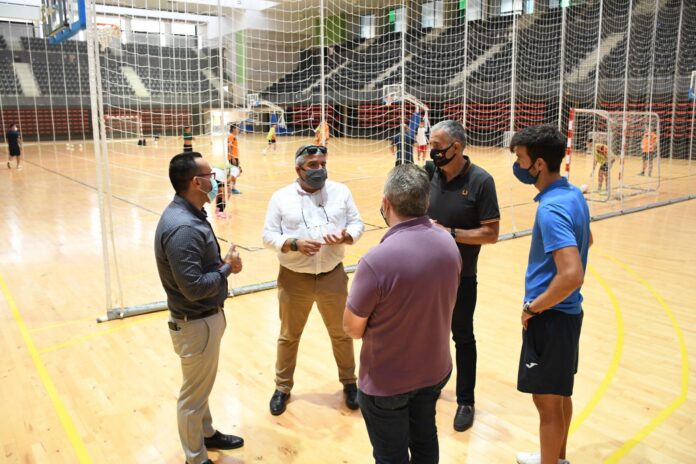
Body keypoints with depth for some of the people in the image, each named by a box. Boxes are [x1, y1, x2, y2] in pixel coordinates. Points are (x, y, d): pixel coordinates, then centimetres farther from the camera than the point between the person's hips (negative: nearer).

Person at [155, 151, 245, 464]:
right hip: (197, 323, -10)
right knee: (194, 394, 10)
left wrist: (223, 262, -5)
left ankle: (207, 434, 48)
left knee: (201, 386, 27)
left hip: (204, 316, 10)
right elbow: (193, 287, -30)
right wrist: (227, 268, -17)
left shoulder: (188, 215, 3)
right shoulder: (183, 228, -29)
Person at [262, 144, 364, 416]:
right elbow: (269, 236, -5)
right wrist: (295, 244, -23)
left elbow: (357, 223, 2)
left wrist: (345, 236, -20)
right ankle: (282, 387, 35)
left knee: (341, 333, 16)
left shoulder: (340, 191, 0)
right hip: (294, 279, -1)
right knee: (289, 335, 15)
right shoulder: (281, 197, -4)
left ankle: (349, 382, 39)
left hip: (333, 276, 1)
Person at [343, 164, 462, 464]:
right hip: (436, 371, 6)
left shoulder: (377, 260, -31)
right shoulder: (449, 244, -10)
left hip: (386, 382, -6)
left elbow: (352, 329, -17)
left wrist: (358, 296, 0)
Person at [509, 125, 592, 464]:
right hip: (568, 311, 10)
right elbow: (586, 242, 21)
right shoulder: (574, 194, 4)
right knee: (560, 394, 24)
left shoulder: (551, 209, -26)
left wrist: (533, 308, -19)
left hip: (551, 317, -10)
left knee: (547, 401, 6)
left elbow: (572, 276, -33)